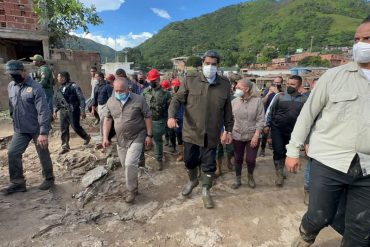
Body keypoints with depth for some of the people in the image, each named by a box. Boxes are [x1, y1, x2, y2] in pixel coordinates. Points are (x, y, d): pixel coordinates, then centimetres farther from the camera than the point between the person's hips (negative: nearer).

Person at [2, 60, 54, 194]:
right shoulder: (11, 86, 6)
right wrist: (15, 124, 19)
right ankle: (18, 182, 18)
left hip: (37, 129, -6)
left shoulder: (35, 88, -16)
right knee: (12, 153, 3)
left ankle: (49, 178, 25)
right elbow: (11, 107, 18)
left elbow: (43, 111, -22)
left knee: (43, 155, 6)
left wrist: (43, 132, -27)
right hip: (20, 130, 6)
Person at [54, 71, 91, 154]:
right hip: (63, 111, 7)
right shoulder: (60, 89, 13)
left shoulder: (73, 86, -11)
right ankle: (65, 146, 16)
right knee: (63, 129, 6)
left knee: (76, 127, 1)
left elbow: (81, 98, -13)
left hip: (73, 111, -7)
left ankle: (87, 137, 27)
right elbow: (58, 101, 22)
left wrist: (82, 110, -19)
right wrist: (56, 111, 19)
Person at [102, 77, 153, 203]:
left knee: (130, 164, -13)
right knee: (125, 165, 13)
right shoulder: (111, 101, 0)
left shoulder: (139, 99, -12)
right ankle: (133, 184, 36)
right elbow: (107, 119, 7)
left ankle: (132, 190, 8)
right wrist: (105, 137, 1)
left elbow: (147, 117, -7)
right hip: (120, 139, 5)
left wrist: (149, 135, -9)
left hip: (136, 138, -5)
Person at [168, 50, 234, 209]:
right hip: (191, 131, 0)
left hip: (211, 134, 1)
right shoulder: (190, 80, -5)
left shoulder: (225, 84, 1)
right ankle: (192, 181, 47)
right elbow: (177, 99, -5)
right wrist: (171, 116, -23)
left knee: (209, 164, 11)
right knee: (190, 161, 16)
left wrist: (228, 130, 7)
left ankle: (205, 191, 35)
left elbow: (227, 110, 7)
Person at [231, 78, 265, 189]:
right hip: (237, 136, 2)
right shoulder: (234, 101, -2)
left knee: (250, 160, 3)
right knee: (238, 159, 12)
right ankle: (237, 180, 32)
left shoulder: (257, 101, -8)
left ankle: (250, 176, 35)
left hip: (252, 136, -2)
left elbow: (261, 120, -8)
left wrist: (256, 135, -14)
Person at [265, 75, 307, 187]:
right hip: (277, 129, -2)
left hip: (292, 131, 2)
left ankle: (280, 170, 35)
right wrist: (268, 125, -2)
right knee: (278, 151, -2)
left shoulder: (304, 99, -2)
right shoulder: (279, 96, -5)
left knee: (285, 152, 15)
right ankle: (279, 175, 11)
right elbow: (270, 111, 0)